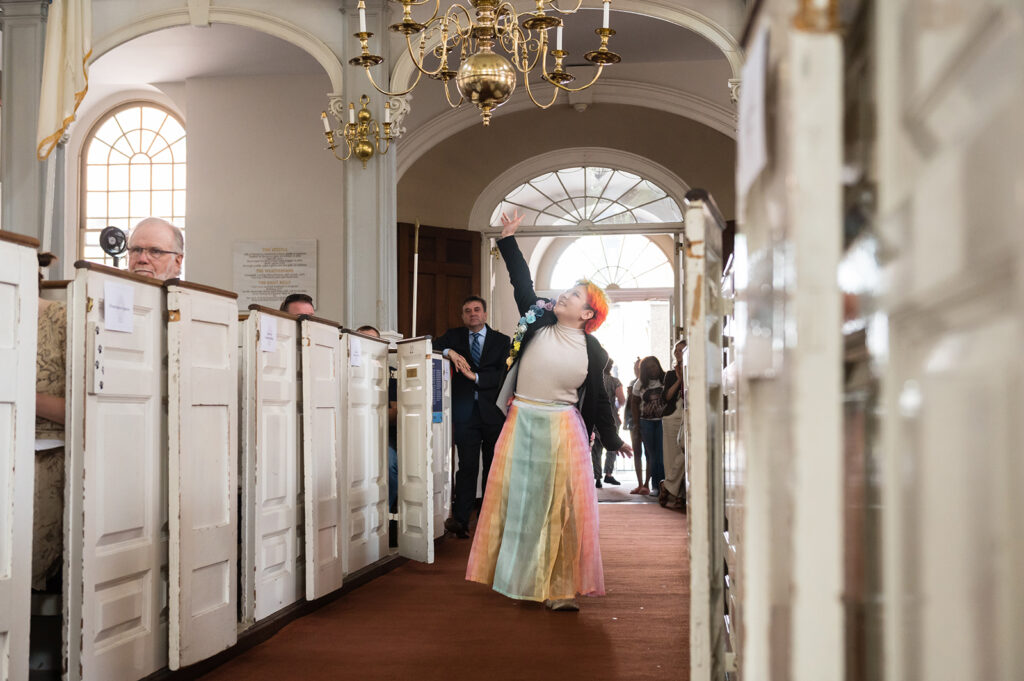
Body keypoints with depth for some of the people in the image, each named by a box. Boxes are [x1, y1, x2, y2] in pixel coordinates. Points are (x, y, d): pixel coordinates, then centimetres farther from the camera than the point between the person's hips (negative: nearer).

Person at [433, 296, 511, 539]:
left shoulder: (501, 341, 9)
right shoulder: (454, 336, 13)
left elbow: (503, 374, -2)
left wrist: (476, 377, -14)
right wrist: (450, 352, -16)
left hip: (493, 411, 1)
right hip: (466, 411, -1)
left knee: (493, 466, 5)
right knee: (467, 466, -7)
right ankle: (460, 520, -7)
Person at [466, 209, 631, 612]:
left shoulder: (592, 352, 0)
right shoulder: (539, 322, 3)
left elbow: (598, 399, 9)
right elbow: (522, 282, 10)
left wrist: (613, 440, 14)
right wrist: (507, 239, 11)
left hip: (563, 429, -2)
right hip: (521, 423, 2)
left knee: (562, 507, -2)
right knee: (518, 499, 6)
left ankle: (560, 587, 3)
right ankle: (520, 578, 17)